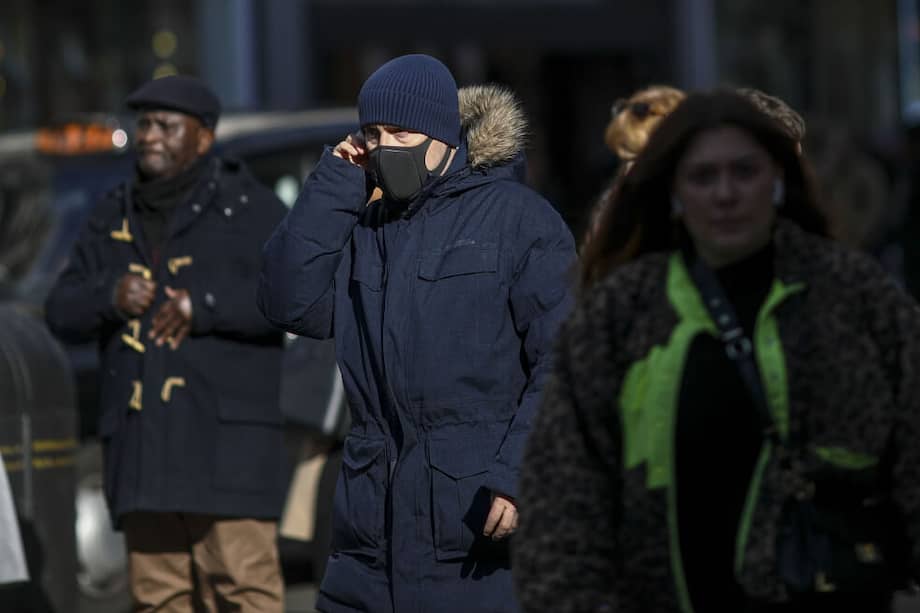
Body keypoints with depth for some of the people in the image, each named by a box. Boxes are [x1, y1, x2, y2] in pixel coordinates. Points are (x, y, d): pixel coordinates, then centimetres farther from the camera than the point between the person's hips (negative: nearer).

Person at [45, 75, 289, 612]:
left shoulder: (247, 206, 2)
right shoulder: (115, 216, 18)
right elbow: (63, 312, 14)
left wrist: (205, 306, -17)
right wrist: (109, 297, -8)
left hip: (226, 435, -5)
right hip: (142, 441, 5)